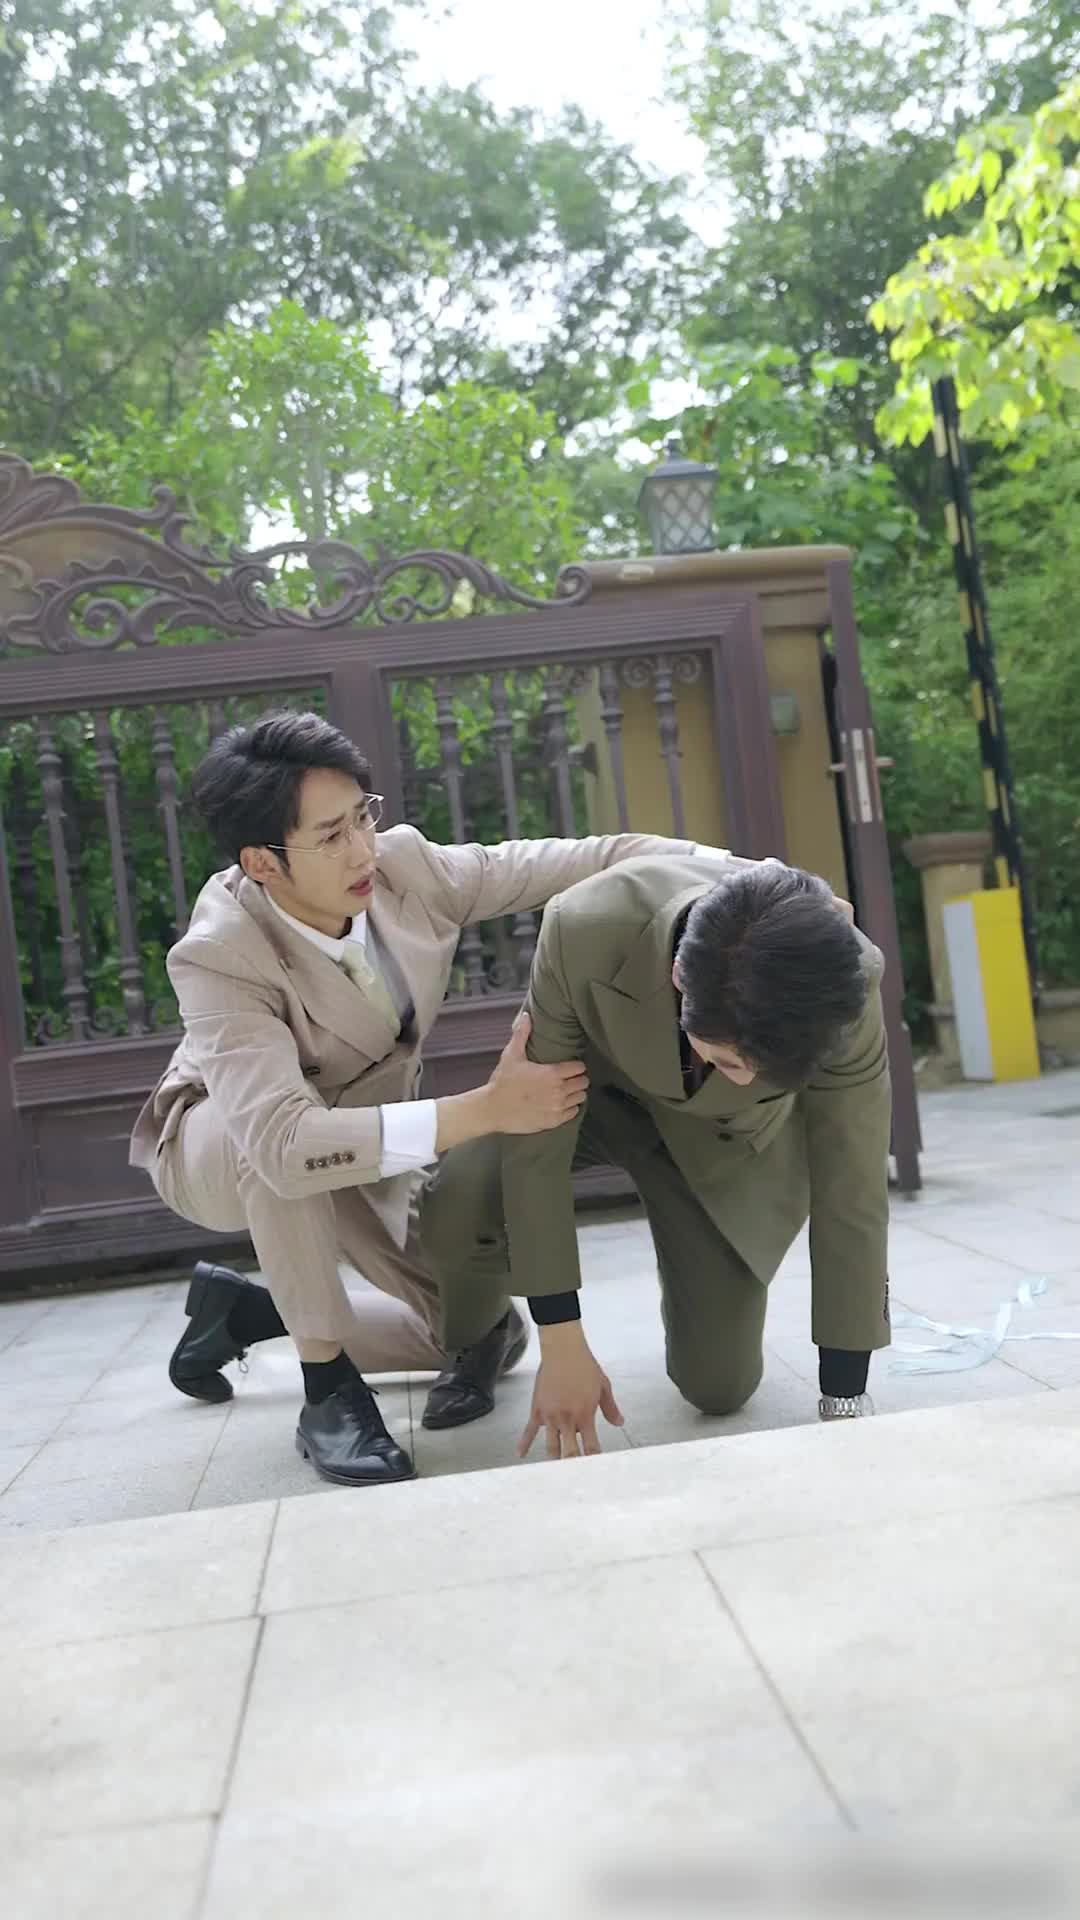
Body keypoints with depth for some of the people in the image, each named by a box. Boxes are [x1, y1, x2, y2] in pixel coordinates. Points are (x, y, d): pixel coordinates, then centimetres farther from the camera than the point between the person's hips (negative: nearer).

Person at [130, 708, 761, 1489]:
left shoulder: (404, 866, -26)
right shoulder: (221, 958, -37)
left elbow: (584, 861, -21)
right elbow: (283, 1140, -48)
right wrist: (486, 1110, -49)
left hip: (362, 1145, 5)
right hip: (219, 1148, -5)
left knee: (473, 1318, 2)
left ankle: (242, 1308, 19)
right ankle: (328, 1387, -19)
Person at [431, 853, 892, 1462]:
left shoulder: (843, 986, -35)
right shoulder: (586, 932, -39)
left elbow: (853, 1195, -24)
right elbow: (537, 1143, -28)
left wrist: (845, 1399, -19)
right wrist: (562, 1347, -25)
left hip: (724, 1139, 1)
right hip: (593, 1087, 0)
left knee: (719, 1387, -3)